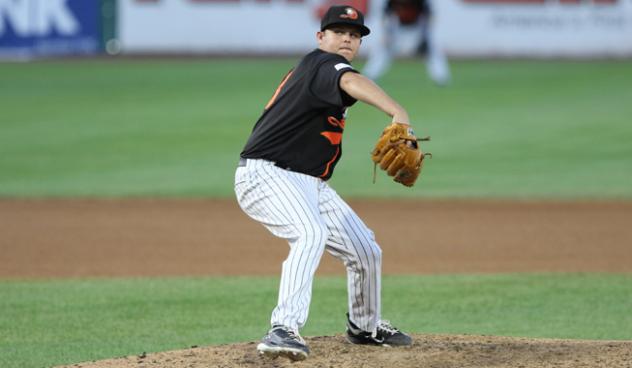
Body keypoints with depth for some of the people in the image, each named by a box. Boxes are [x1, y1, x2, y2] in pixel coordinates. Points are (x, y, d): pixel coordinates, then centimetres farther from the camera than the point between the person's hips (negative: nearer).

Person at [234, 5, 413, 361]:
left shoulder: (309, 69, 17)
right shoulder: (323, 64, -14)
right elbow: (352, 82, -37)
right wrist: (398, 113, -55)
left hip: (310, 184, 10)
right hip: (265, 174, -10)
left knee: (366, 249, 12)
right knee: (312, 233, -36)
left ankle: (365, 327, 34)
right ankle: (284, 330, -44)